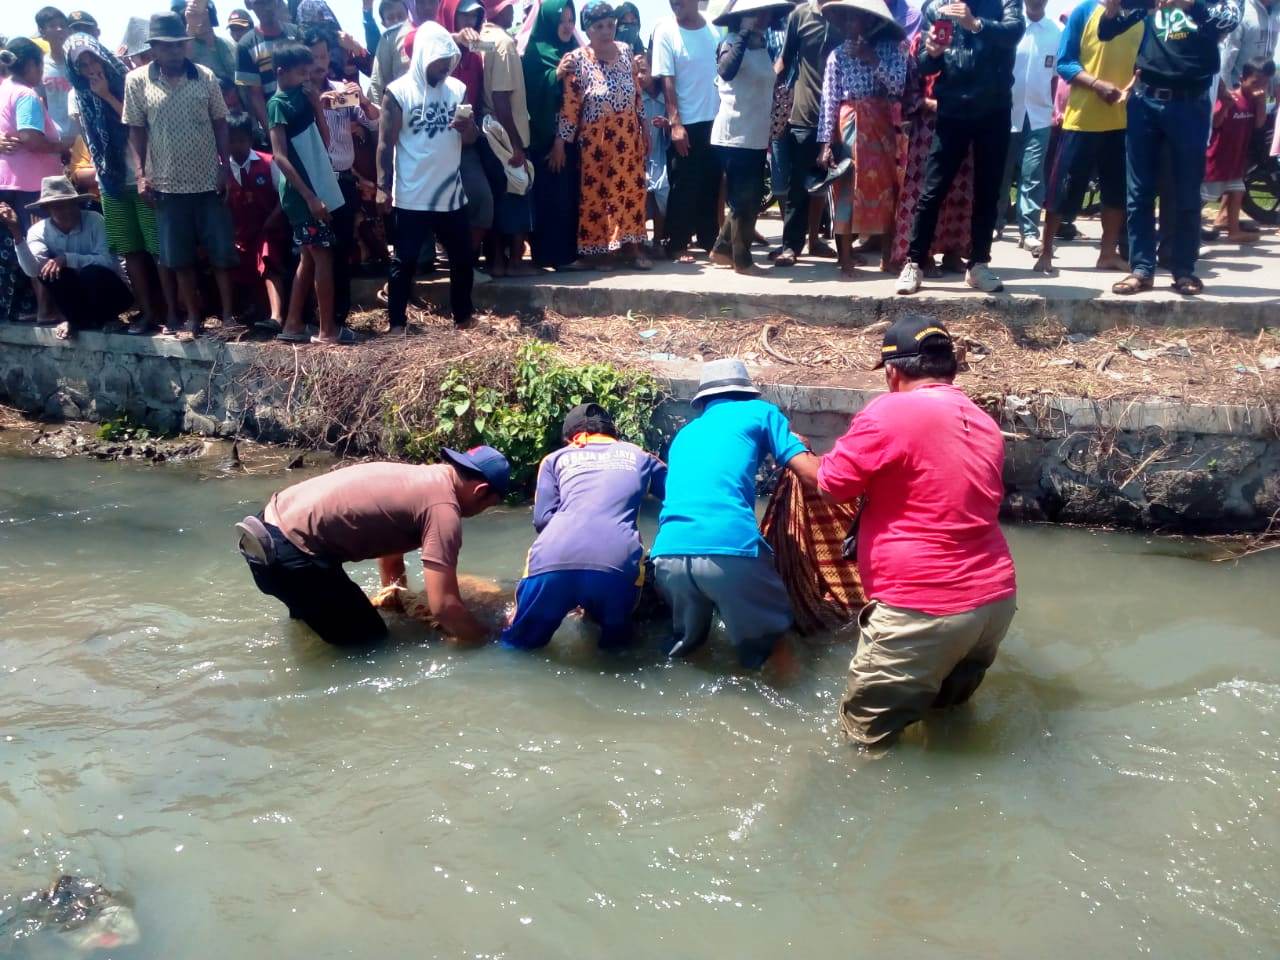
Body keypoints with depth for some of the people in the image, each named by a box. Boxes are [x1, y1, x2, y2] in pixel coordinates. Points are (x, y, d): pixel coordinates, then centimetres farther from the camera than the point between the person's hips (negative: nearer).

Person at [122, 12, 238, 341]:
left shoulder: (205, 77, 0)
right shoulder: (136, 81, -2)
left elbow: (220, 123, 5)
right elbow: (136, 129, 2)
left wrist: (225, 165, -2)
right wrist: (140, 173, -5)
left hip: (209, 180, 0)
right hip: (167, 184, 0)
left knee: (221, 251, 3)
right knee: (179, 257, 5)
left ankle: (228, 314, 13)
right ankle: (193, 317, 16)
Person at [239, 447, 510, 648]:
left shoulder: (421, 477, 15)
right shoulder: (443, 507, -13)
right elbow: (443, 606, -18)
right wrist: (487, 639, -4)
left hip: (269, 526, 10)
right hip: (291, 550, -10)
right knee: (368, 642, 4)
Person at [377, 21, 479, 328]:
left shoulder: (457, 89, 5)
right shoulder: (398, 92, -7)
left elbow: (470, 139, 7)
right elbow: (385, 144, -6)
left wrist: (469, 126, -16)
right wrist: (383, 188, -10)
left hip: (451, 193, 5)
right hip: (411, 196, -4)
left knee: (462, 258, 12)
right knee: (404, 261, 2)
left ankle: (462, 316, 28)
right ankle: (397, 322, 11)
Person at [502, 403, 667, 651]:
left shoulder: (556, 458, 26)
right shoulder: (640, 457, 28)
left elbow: (542, 519, 17)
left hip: (553, 560, 0)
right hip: (617, 562, 0)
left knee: (520, 645, 20)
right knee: (615, 644, 28)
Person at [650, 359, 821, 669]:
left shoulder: (684, 434, 32)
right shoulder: (759, 411, 18)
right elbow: (812, 474, 10)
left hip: (668, 555, 5)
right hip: (730, 551, -5)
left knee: (685, 641, 28)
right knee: (766, 646, 15)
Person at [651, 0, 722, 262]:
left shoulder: (715, 29, 2)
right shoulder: (666, 31, -7)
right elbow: (667, 81, -9)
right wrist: (675, 123, -14)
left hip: (715, 119, 4)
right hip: (686, 123, -4)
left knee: (711, 184, 10)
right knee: (684, 187, 0)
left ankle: (709, 239, 22)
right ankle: (676, 245, 10)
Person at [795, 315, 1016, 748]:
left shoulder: (891, 412, -11)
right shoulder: (985, 423, 13)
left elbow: (830, 483, -3)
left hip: (925, 610, -8)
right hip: (996, 599, 8)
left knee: (864, 735, 6)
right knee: (948, 707, 28)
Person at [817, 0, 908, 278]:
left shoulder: (890, 48, 5)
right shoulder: (838, 54, 2)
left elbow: (898, 86, -6)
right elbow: (829, 99, -2)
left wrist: (873, 59, -12)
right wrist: (826, 142, -9)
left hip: (882, 125, 2)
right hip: (850, 124, -1)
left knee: (885, 186, 4)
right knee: (848, 187, -2)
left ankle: (888, 253, 13)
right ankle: (846, 257, 1)